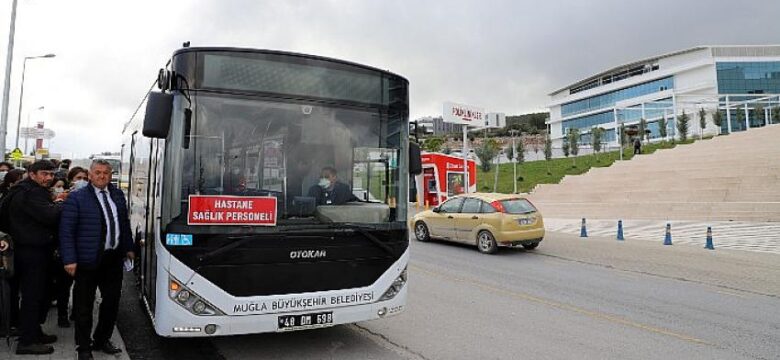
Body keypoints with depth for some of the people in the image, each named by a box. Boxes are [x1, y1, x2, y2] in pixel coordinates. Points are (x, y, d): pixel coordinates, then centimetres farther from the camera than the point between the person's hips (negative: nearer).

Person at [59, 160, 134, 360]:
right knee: (84, 306, 7)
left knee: (112, 300, 14)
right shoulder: (76, 198, -7)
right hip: (88, 260, -5)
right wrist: (70, 259, -15)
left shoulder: (118, 195, 9)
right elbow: (66, 231, -10)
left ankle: (102, 340, 32)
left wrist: (128, 248, 15)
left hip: (114, 258, 5)